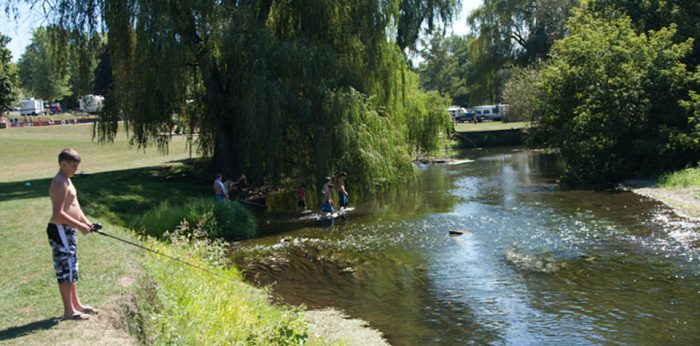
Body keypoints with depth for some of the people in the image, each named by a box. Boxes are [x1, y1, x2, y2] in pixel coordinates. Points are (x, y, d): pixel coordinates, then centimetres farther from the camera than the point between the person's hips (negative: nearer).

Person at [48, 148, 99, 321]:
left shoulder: (67, 180, 14)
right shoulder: (60, 183, -18)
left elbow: (74, 205, 21)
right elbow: (58, 214, -25)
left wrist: (85, 221, 9)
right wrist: (79, 225, -21)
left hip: (68, 230, 11)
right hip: (60, 230, -10)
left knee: (72, 268, 17)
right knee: (66, 269, -5)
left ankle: (76, 304, 28)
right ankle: (69, 310, 2)